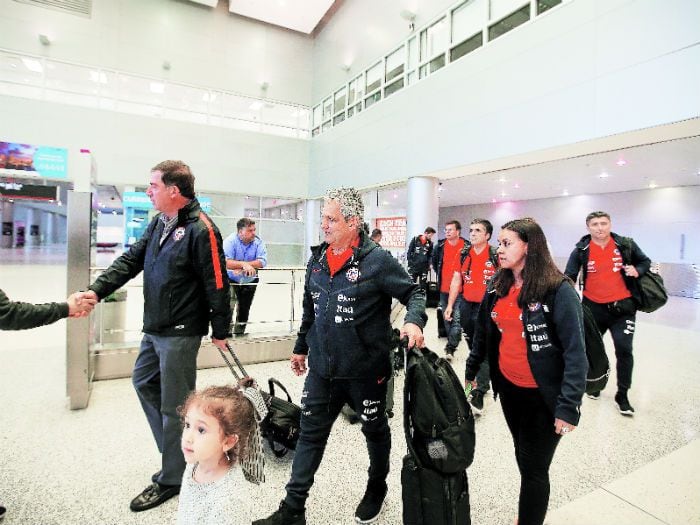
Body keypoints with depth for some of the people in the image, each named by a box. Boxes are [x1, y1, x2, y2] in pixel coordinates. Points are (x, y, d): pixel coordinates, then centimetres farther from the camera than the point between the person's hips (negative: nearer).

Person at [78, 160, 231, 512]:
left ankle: (171, 479, 24)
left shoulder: (200, 229, -19)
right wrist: (97, 290, -5)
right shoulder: (159, 223, 9)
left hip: (180, 333, -9)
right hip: (154, 327, 9)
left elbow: (217, 284, -18)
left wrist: (220, 331, -13)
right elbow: (131, 260, 9)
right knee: (144, 382, 23)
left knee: (174, 404, 4)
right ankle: (177, 449, 41)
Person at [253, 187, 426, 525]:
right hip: (321, 370, 5)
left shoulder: (377, 260, -15)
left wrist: (414, 320, -30)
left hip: (366, 371, -4)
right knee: (310, 435, 14)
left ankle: (377, 489, 46)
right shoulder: (317, 259, 4)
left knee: (375, 431, 20)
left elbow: (414, 293, -10)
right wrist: (301, 347, 19)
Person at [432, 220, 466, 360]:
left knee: (457, 319, -10)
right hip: (444, 289, 5)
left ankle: (450, 348, -4)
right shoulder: (440, 246, 2)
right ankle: (453, 342, 34)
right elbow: (434, 261, 21)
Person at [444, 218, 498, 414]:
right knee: (472, 347, 17)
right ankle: (482, 381, 37)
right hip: (466, 305, 5)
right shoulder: (463, 254, 4)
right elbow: (456, 280, 6)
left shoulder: (496, 256, -8)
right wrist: (450, 305, 3)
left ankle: (478, 394, -4)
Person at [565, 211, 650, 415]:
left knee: (624, 350, -3)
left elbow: (645, 262, 12)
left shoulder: (626, 245, -3)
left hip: (622, 306, 0)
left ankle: (622, 395, 16)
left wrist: (637, 271, -10)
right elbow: (569, 276, -5)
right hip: (593, 307, 1)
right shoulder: (581, 251, -6)